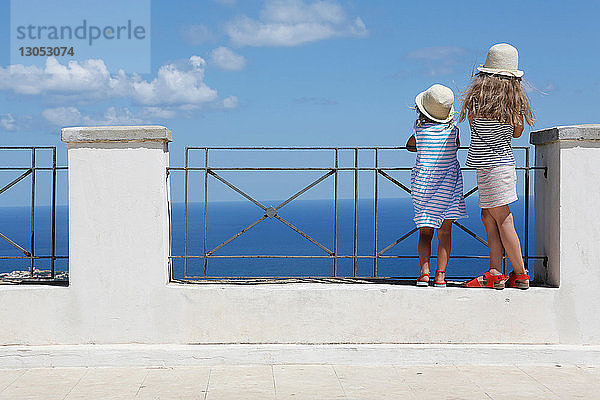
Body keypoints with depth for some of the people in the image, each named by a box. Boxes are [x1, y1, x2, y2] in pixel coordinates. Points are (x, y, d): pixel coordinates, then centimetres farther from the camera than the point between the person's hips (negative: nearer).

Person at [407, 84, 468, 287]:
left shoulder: (420, 129, -6)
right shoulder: (452, 129, -5)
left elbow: (410, 146, 12)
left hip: (422, 182, 0)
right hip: (448, 183, 0)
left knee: (425, 232, 10)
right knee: (444, 231, 7)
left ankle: (424, 271, -5)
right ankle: (440, 274, -1)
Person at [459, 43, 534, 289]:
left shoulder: (477, 95, -9)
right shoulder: (516, 98, 4)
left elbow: (472, 124, 5)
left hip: (489, 163, -7)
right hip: (504, 159, 7)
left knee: (502, 218, -3)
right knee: (488, 216, 12)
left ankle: (520, 274, 2)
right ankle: (495, 273, 8)